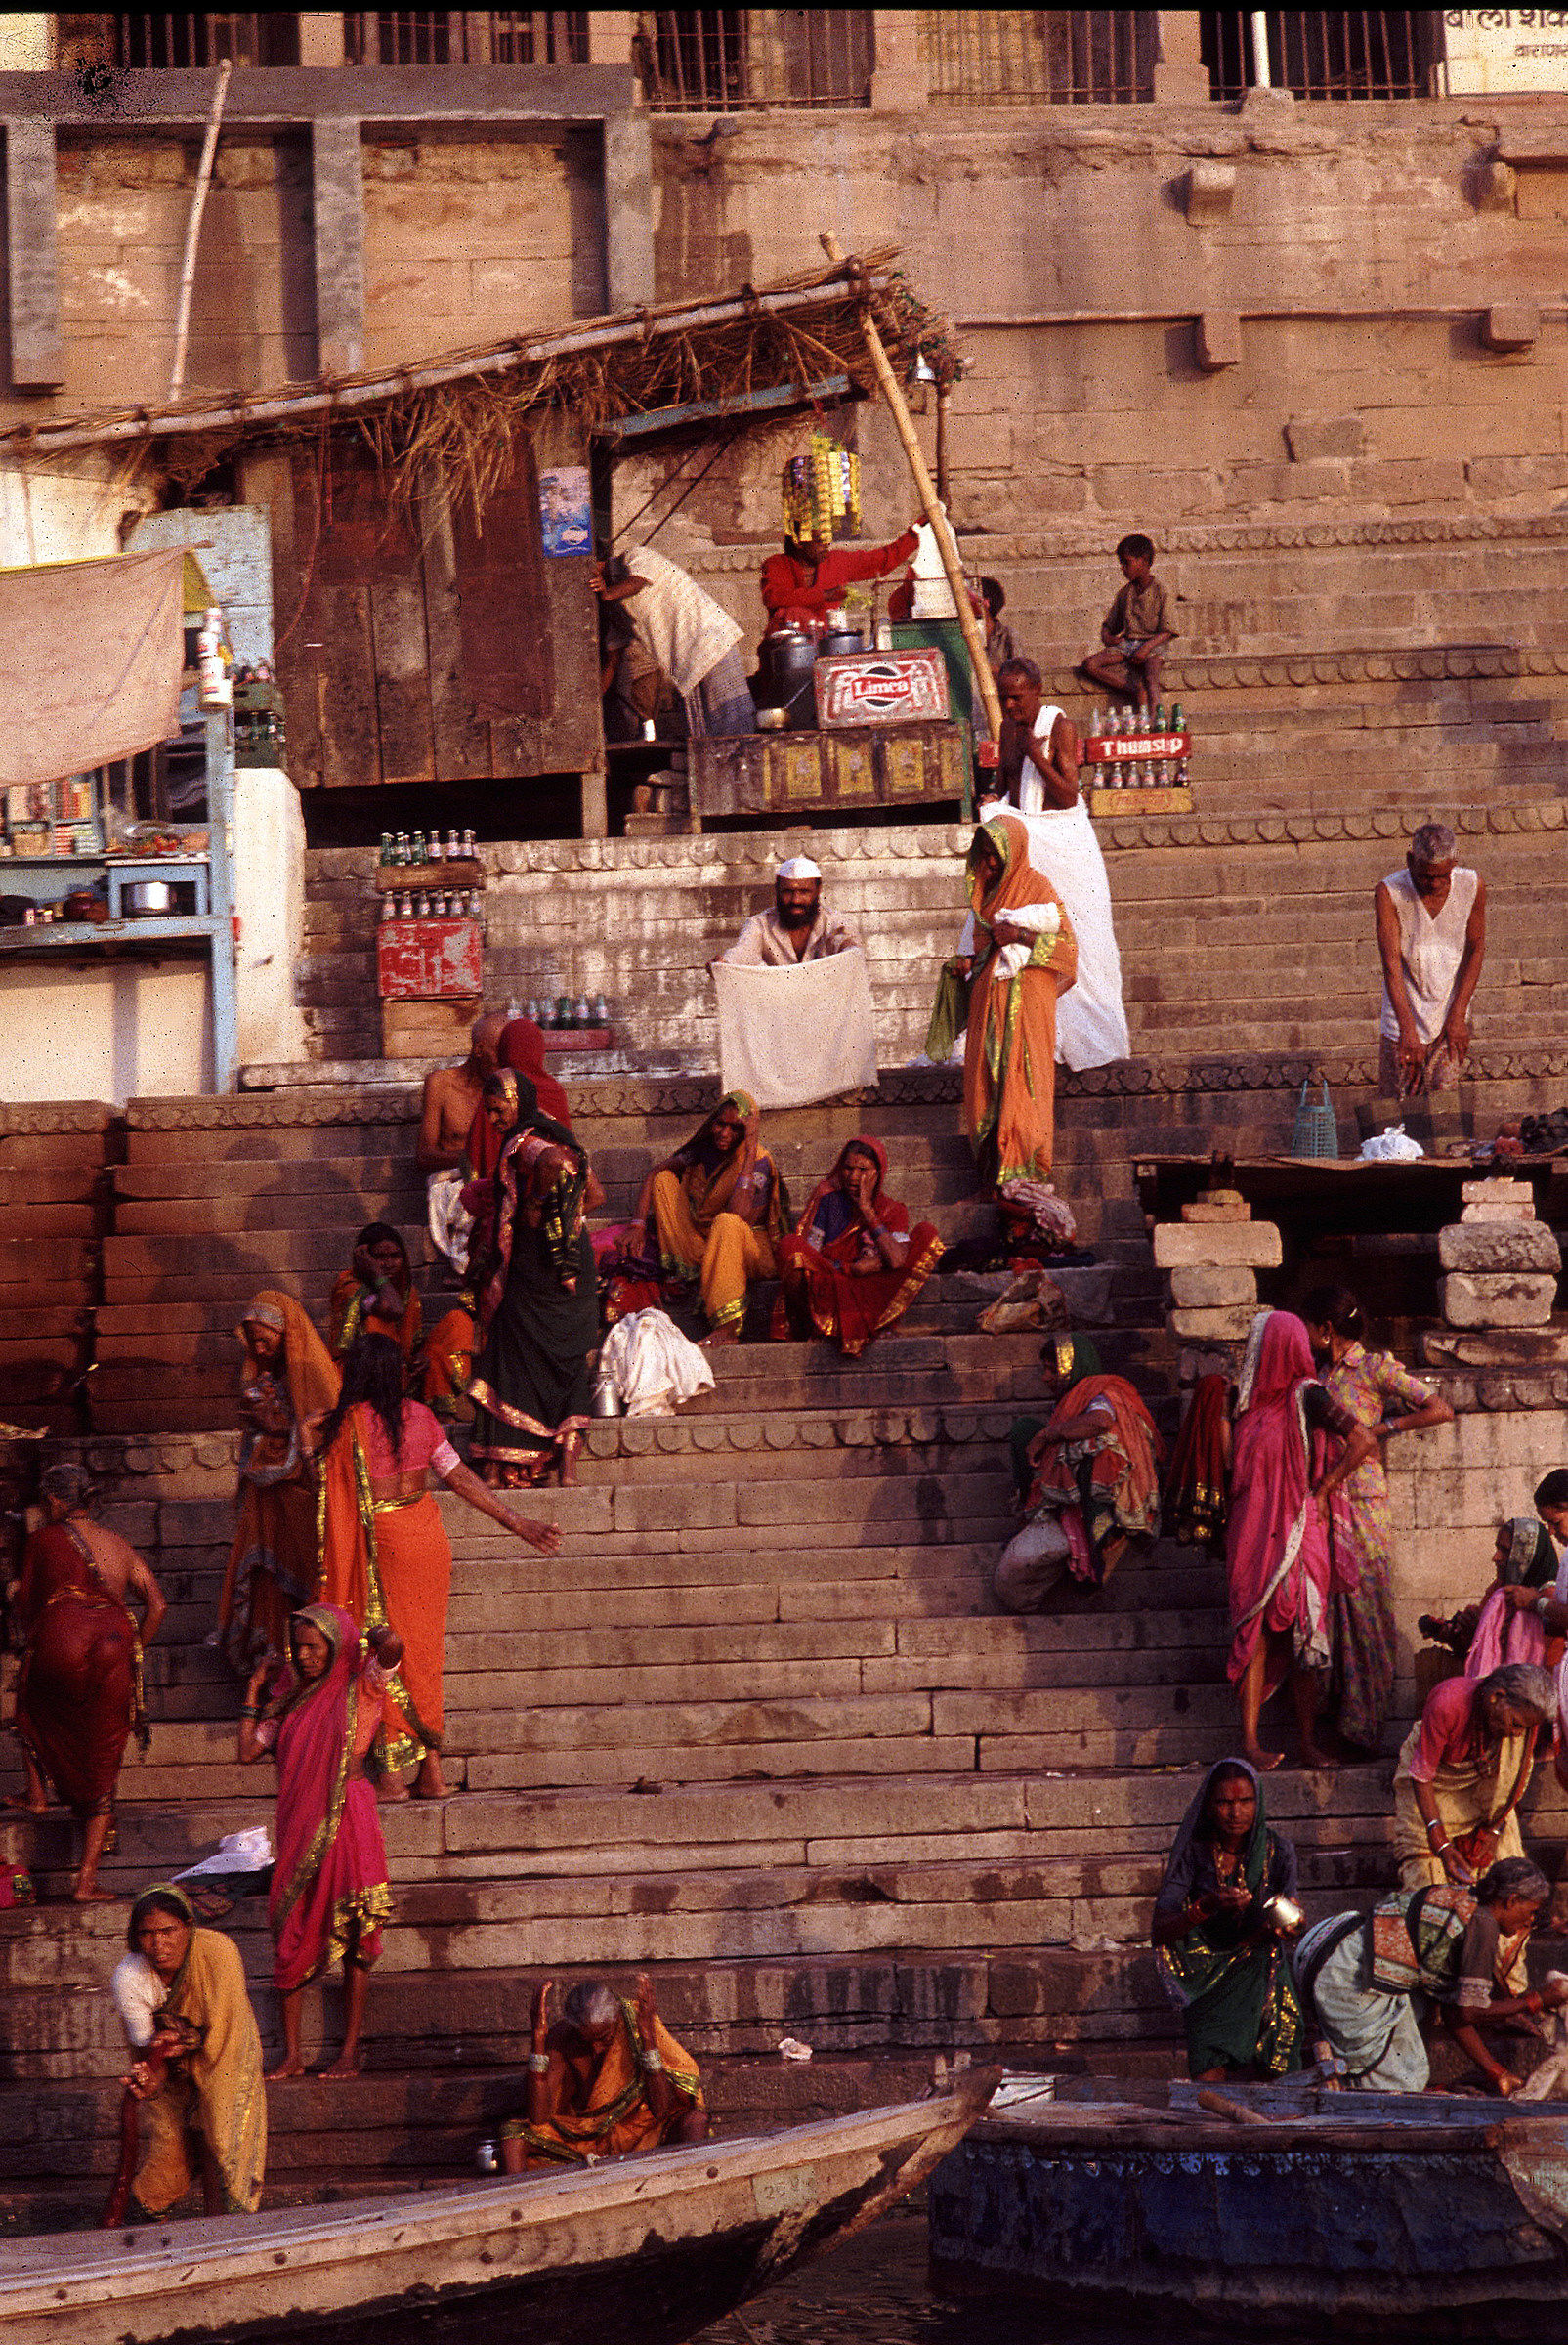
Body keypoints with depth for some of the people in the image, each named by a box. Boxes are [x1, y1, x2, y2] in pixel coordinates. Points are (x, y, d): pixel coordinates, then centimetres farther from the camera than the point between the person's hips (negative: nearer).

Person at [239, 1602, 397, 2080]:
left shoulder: (360, 1685, 1)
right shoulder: (292, 1699, 16)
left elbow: (391, 1644, -19)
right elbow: (248, 1752, 12)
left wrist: (375, 1637, 3)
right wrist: (253, 1690, 14)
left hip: (347, 1822, -5)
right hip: (300, 1826, 5)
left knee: (352, 1937, -2)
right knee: (290, 1937, 0)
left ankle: (349, 2054, 1)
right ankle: (291, 2055, 5)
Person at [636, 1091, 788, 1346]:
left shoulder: (758, 1160, -18)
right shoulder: (705, 1148, -2)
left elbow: (738, 1214, -33)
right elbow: (655, 1174, 6)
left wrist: (750, 1152, -32)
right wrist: (638, 1224, -7)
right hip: (703, 1251, 6)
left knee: (727, 1222, -41)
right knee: (665, 1180, -1)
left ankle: (727, 1329, -43)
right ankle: (679, 1272, -8)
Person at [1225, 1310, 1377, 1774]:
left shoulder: (1306, 1396, -6)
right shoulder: (1250, 1399, 13)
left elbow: (1364, 1442, -12)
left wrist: (1321, 1491, -7)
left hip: (1297, 1529, -5)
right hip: (1251, 1531, 5)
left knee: (1300, 1632, -2)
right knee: (1254, 1632, -2)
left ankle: (1308, 1743, 3)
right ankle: (1250, 1741, -5)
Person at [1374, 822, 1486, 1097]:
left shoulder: (1472, 885, -11)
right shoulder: (1389, 893, -18)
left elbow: (1476, 950, -1)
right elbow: (1391, 964, -24)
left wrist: (1457, 1017, -7)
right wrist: (1408, 1030, -34)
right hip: (1405, 1013, -1)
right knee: (1396, 1105, 4)